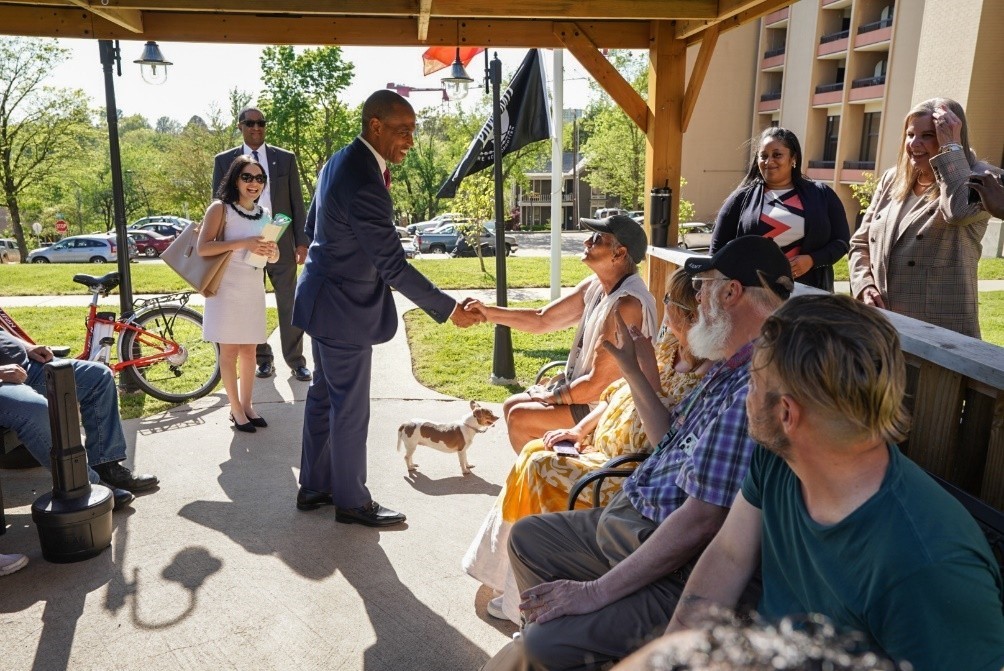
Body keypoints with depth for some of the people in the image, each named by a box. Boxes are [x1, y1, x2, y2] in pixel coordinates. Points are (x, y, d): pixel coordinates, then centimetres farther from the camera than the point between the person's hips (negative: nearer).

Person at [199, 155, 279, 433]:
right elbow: (203, 248, -16)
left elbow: (273, 255, 15)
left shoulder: (264, 215, 10)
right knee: (229, 350, 2)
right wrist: (242, 243, -24)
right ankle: (236, 409, 10)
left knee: (249, 350, 10)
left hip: (254, 289, 5)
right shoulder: (220, 208, -7)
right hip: (227, 289, -5)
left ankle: (247, 404, 20)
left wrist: (272, 252, -9)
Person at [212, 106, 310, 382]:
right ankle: (263, 359, 20)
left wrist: (302, 242, 0)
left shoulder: (285, 159, 5)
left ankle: (296, 360, 12)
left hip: (281, 242, 0)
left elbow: (297, 203, 5)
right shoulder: (224, 160, 5)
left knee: (289, 304, 3)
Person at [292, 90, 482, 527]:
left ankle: (314, 486, 34)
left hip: (324, 297, 10)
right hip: (344, 309, -10)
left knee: (323, 396, 19)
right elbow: (394, 267, -26)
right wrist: (448, 310, -21)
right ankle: (352, 501, 21)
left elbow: (313, 222, 18)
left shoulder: (341, 161, 5)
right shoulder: (364, 184, -27)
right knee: (350, 409, 4)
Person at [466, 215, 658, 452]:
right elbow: (542, 319, 10)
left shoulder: (627, 304, -27)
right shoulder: (595, 285, 2)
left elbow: (598, 384, -26)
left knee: (519, 419, -11)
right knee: (511, 405, 13)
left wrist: (551, 396, -10)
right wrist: (489, 312, 0)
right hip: (585, 392, 10)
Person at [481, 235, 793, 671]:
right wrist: (630, 366, 18)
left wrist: (597, 592, -23)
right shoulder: (727, 368, 8)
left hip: (677, 570, -10)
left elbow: (702, 520, -29)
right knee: (526, 537, 22)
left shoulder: (757, 386, -26)